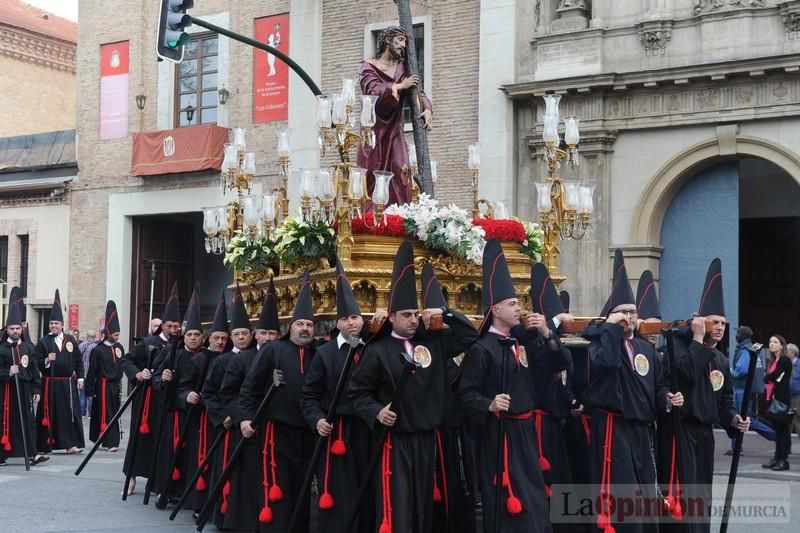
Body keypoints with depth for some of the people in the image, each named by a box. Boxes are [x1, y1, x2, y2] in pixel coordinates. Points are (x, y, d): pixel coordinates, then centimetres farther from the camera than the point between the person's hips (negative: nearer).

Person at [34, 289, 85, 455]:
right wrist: (46, 360, -19)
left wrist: (80, 377, 4)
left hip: (68, 383, 2)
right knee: (48, 414, 2)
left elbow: (79, 361, 10)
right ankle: (44, 445, 11)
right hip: (50, 384, -2)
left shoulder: (71, 340, 8)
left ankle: (71, 443, 3)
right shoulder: (43, 342, 2)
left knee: (71, 412, -1)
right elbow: (37, 362, -1)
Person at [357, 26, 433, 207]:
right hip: (374, 129, -3)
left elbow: (418, 92, 7)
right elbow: (372, 90, -15)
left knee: (401, 171, -12)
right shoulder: (369, 66, 1)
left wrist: (427, 109, -13)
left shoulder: (404, 68, 12)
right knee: (372, 177, -6)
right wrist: (400, 86, -16)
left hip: (395, 130, 3)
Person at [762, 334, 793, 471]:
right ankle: (777, 458, 14)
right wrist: (770, 377, -3)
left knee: (783, 429, -6)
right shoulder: (773, 361, 17)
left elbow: (773, 376, -16)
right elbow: (766, 379, 15)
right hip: (773, 398, 8)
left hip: (782, 399, -8)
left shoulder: (785, 360, -8)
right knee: (777, 429, 10)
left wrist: (768, 377, 2)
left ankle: (784, 460, -5)